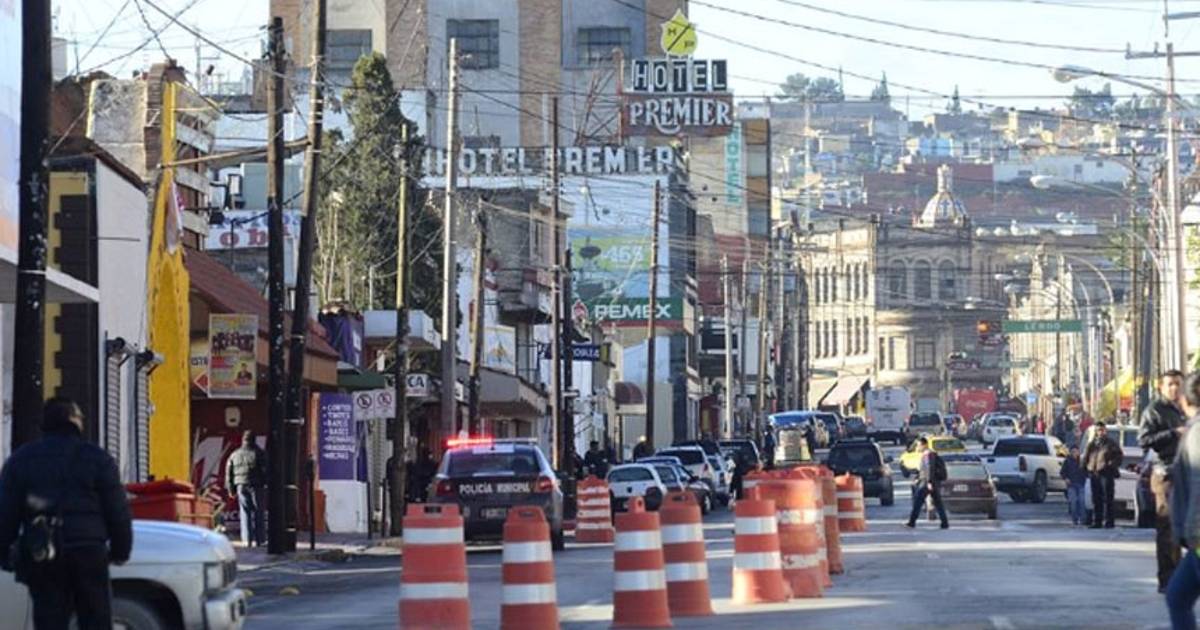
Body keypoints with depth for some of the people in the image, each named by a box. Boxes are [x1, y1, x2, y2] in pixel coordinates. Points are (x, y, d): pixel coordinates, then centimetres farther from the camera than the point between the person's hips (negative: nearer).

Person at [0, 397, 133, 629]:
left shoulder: (20, 460, 8)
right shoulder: (97, 458, 2)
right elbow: (117, 510, 0)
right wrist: (121, 550, 11)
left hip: (40, 558, 2)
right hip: (88, 554, -2)